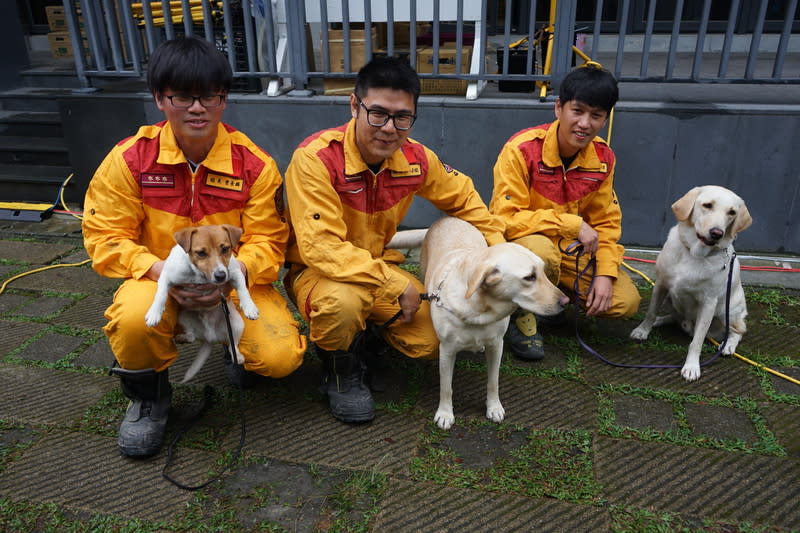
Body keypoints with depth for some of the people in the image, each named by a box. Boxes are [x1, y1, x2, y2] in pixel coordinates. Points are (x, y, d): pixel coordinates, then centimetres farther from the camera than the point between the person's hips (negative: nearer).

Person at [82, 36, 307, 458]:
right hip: (159, 281, 0)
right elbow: (104, 236, -7)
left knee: (282, 357, -23)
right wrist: (161, 271, -25)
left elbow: (267, 240, -7)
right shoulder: (129, 158, -8)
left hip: (236, 284, 0)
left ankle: (239, 349, 19)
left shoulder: (255, 165, -9)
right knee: (134, 317, -36)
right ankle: (148, 393, 2)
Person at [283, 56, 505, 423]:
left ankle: (368, 336, 19)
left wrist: (499, 248, 3)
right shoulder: (315, 158, -25)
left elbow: (462, 196, 11)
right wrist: (396, 285, -30)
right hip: (316, 271, -4)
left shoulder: (415, 158, -8)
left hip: (379, 266, 5)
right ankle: (340, 372, -5)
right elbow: (321, 247, -30)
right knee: (343, 300, -39)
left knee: (432, 341, -12)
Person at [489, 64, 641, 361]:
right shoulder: (522, 149, -22)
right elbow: (506, 218, -26)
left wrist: (605, 274, -11)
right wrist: (572, 224, -27)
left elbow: (606, 222, 4)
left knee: (626, 301, -8)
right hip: (519, 242, -5)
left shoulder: (603, 158, -3)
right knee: (540, 250, -40)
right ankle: (522, 317, -9)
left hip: (570, 249, 6)